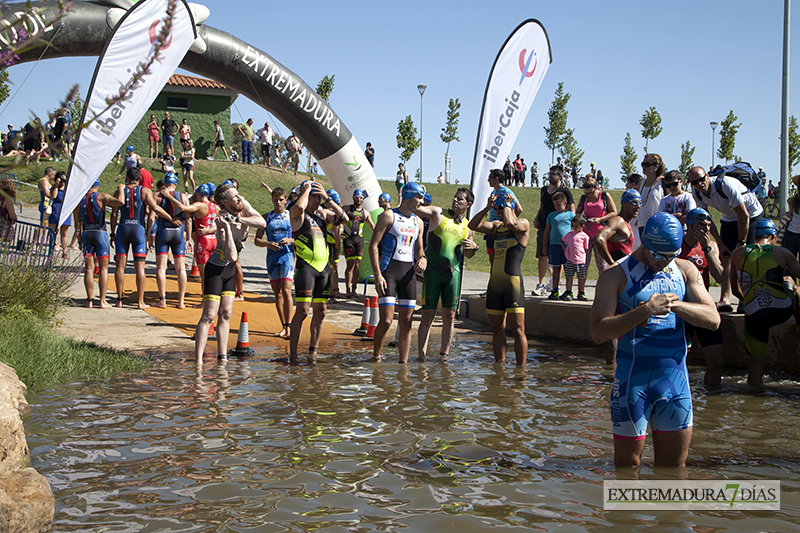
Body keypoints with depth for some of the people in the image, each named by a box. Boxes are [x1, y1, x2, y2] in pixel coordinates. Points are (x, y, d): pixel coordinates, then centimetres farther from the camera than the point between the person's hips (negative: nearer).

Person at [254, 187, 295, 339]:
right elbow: (257, 240, 7)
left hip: (287, 255, -3)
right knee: (277, 294, 7)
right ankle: (283, 327, 15)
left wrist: (291, 240, -17)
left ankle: (288, 327, -12)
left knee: (286, 291, -15)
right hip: (272, 257, 3)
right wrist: (268, 244, -14)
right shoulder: (266, 217, 9)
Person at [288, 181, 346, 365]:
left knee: (320, 311, 8)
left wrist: (326, 198, -1)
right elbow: (299, 207, -28)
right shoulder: (297, 214, -3)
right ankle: (293, 354, -7)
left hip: (324, 267, 6)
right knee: (302, 310, -11)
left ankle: (313, 349, 19)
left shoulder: (323, 213, 15)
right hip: (306, 266, -6)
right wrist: (306, 190, -10)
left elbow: (343, 218, 3)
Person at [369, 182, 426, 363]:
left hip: (408, 272, 6)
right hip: (389, 270, -6)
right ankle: (375, 358, 7)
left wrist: (422, 259, 1)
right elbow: (373, 245, -7)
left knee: (406, 321, 3)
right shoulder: (388, 216, -3)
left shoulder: (418, 222, 16)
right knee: (386, 320, -12)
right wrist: (377, 275, -15)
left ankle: (403, 362, 9)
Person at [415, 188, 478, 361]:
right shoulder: (438, 213, 4)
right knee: (428, 315, -5)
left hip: (453, 273, 3)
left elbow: (467, 255, 22)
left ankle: (444, 355, 11)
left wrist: (473, 247, 2)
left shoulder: (468, 227, 12)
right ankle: (422, 354, -1)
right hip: (432, 270, -3)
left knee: (449, 316, 3)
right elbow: (415, 208, -6)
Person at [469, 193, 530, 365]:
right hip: (494, 283, 7)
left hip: (513, 282, -7)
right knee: (497, 329, 8)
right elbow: (473, 225, 11)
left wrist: (506, 204, -6)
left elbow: (510, 223, -22)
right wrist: (487, 208, 4)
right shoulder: (496, 225, 19)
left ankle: (520, 368, -6)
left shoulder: (523, 224, -1)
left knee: (517, 329, -8)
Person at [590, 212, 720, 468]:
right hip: (633, 380, -4)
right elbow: (598, 331, -13)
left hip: (675, 379, 4)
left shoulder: (685, 270, 9)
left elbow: (713, 319, 2)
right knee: (627, 465, 4)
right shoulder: (617, 274, -4)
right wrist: (645, 310, -22)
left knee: (673, 466, 10)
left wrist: (676, 304, -14)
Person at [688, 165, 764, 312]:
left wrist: (741, 242, -20)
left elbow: (743, 215, -26)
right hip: (729, 219, 6)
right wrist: (720, 243, -5)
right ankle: (724, 300, -9)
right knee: (725, 257, -6)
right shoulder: (696, 193, -12)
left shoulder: (725, 184, -32)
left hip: (752, 216, -6)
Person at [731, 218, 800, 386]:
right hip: (783, 311, 0)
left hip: (755, 316, 0)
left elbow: (736, 290, 20)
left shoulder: (737, 254, 12)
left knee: (755, 362, 11)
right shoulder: (782, 253, 6)